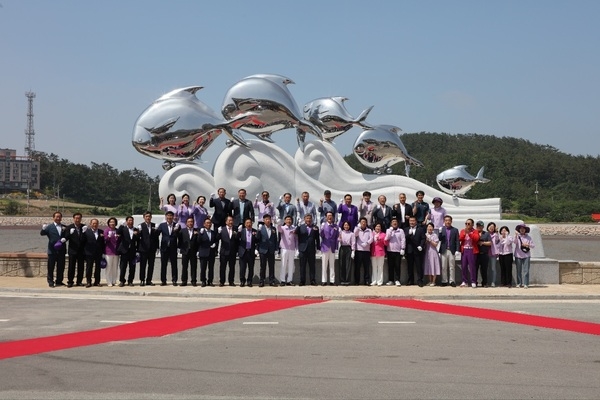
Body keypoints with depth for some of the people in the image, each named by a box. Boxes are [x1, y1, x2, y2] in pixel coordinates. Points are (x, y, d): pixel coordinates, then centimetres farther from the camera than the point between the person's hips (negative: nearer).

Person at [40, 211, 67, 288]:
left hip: (61, 250, 3)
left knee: (61, 267, 8)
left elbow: (67, 236, 9)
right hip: (52, 250, -3)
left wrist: (64, 239, -13)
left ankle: (59, 281, 18)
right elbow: (42, 233, -11)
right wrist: (43, 229, -32)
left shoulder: (64, 227, 10)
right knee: (51, 267, -1)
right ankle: (50, 282, 5)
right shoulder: (49, 227, 0)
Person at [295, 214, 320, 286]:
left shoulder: (315, 228, 8)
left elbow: (317, 238, 8)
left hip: (312, 249, 1)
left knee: (312, 266, 3)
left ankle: (312, 281, 7)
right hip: (303, 249, -1)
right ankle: (302, 281, 8)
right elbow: (296, 234, -5)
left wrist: (318, 247, 2)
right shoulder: (300, 227, 6)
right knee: (302, 266, 3)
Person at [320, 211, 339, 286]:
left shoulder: (335, 226, 8)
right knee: (324, 265, 0)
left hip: (332, 248, 2)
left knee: (332, 265, 3)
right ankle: (324, 280, 2)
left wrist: (336, 247, 2)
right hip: (325, 247, -2)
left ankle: (332, 281, 5)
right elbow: (321, 235, -7)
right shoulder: (323, 225, 2)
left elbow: (337, 237, 9)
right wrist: (322, 229, -25)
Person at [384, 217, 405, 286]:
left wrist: (402, 249, -9)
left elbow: (403, 240, 0)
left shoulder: (401, 231, 6)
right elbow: (387, 238, -4)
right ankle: (390, 280, 9)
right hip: (390, 251, 2)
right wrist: (391, 230, -9)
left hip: (398, 251, -2)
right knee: (390, 266, 3)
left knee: (397, 266, -3)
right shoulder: (388, 230, 11)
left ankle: (397, 280, 0)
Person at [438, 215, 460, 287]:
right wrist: (440, 233, -19)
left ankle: (452, 281, 4)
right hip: (444, 251, 1)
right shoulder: (441, 229, 8)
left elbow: (457, 241, 2)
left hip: (452, 251, -1)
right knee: (444, 267, 3)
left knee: (452, 267, 2)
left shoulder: (455, 230, 6)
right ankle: (444, 281, 8)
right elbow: (440, 239, -2)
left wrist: (457, 250, -7)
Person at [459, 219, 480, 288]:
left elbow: (476, 238, -14)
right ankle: (465, 282, 11)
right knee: (463, 266, 4)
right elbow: (460, 239, 1)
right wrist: (464, 233, -11)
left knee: (472, 266, -7)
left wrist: (469, 233, -15)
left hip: (472, 250, -4)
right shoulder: (462, 231, 14)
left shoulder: (475, 231, 4)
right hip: (464, 250, 4)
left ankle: (473, 282, -5)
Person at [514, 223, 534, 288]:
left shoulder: (528, 237, 7)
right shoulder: (517, 236, 7)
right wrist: (516, 235, -25)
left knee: (526, 270, -6)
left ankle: (525, 284, -7)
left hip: (526, 255, -1)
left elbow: (533, 245, 4)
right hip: (518, 255, 1)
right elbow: (515, 242, -12)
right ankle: (519, 283, 12)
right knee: (519, 270, 4)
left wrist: (527, 245, -13)